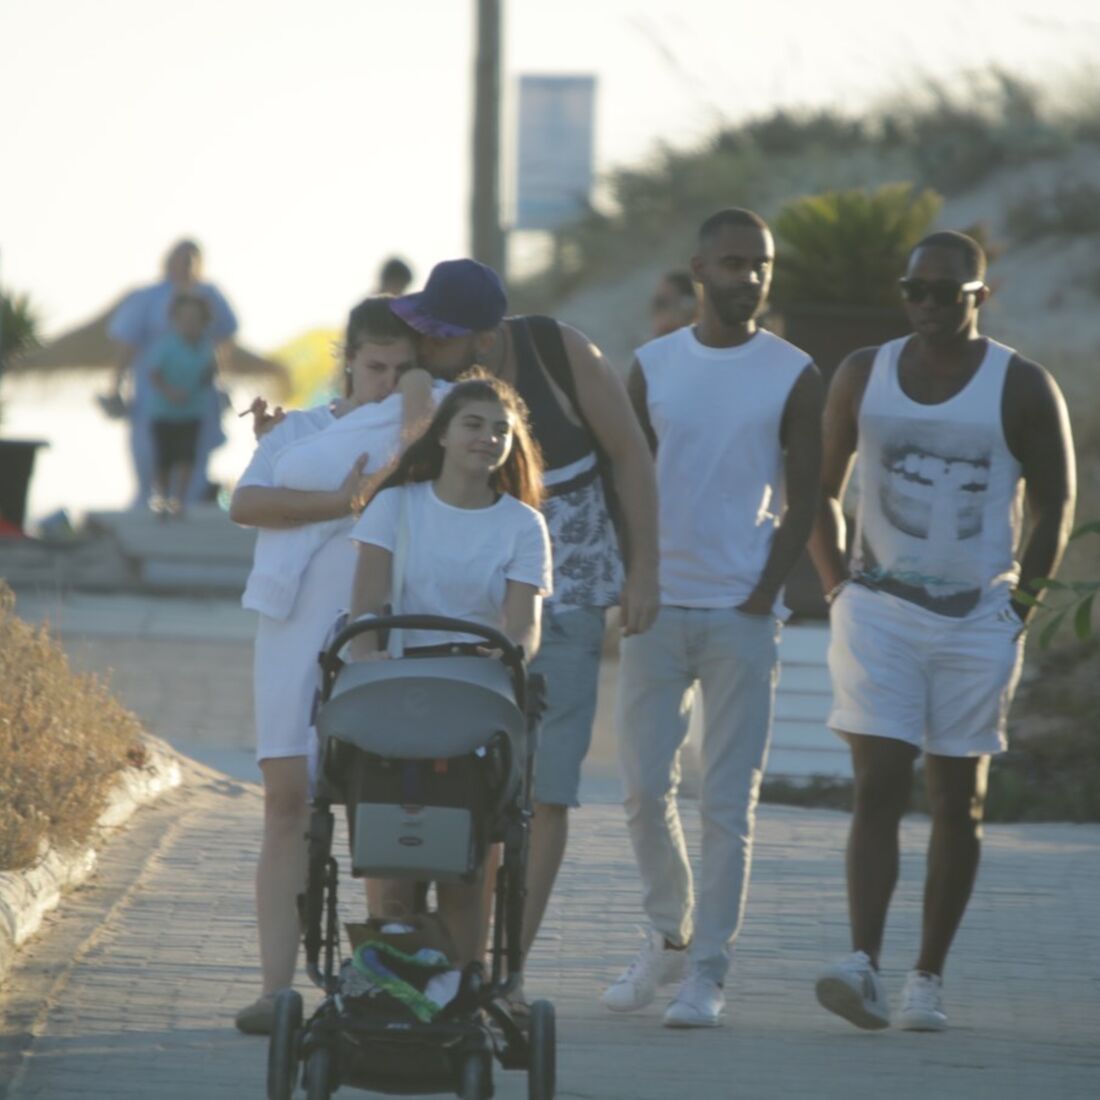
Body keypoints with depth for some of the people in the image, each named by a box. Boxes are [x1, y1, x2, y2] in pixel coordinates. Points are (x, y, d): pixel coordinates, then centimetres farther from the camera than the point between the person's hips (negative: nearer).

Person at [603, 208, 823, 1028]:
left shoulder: (793, 376, 2)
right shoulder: (653, 366, 8)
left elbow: (802, 500, 1)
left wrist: (762, 599, -8)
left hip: (742, 614, -2)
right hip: (656, 605, 2)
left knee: (728, 804, -3)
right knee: (645, 786, 2)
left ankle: (709, 973, 2)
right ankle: (671, 935, 22)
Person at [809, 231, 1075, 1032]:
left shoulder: (1022, 389, -2)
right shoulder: (864, 376, 5)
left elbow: (1055, 503, 6)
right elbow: (821, 489, 14)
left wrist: (1022, 599, 1)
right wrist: (837, 584, 6)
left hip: (977, 619, 0)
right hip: (879, 609, 0)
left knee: (959, 801, 4)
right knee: (879, 786, -12)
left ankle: (929, 978, 11)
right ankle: (864, 965, -21)